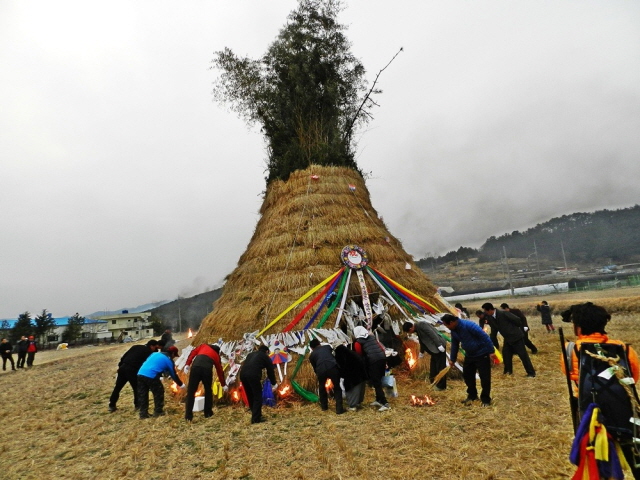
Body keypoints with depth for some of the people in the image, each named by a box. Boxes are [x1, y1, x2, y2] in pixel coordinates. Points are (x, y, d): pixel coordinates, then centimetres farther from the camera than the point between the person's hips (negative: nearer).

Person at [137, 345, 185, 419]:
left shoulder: (155, 353, 26)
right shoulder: (169, 360, 10)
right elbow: (174, 375, 17)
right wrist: (181, 385, 30)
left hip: (140, 374, 6)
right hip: (151, 376, -6)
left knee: (142, 395, 16)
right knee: (159, 393, 13)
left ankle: (143, 414, 21)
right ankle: (158, 412, 19)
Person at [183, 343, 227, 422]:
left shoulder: (204, 346, 33)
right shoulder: (216, 355, 33)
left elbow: (193, 352, 15)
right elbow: (220, 371, 38)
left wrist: (187, 364, 9)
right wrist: (224, 385, 47)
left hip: (196, 366, 0)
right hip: (207, 369, 1)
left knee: (191, 391, 10)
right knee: (208, 391, 23)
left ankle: (188, 416, 12)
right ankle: (208, 413, 29)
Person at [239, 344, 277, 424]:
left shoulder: (251, 354, 32)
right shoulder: (265, 357, 18)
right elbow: (270, 371, 20)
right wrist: (273, 384, 33)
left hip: (243, 375, 6)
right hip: (253, 376, -6)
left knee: (250, 397, 19)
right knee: (258, 397, 7)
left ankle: (256, 415, 31)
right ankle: (256, 418, 5)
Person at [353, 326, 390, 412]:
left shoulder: (358, 342, 4)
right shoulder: (372, 337, 20)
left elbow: (359, 355, 7)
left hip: (373, 361, -7)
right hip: (382, 357, 7)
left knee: (376, 382, -1)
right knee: (378, 381, 20)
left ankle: (385, 404, -4)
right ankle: (378, 400, 29)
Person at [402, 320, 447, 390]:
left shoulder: (421, 325, -16)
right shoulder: (418, 328, 13)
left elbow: (432, 333, -24)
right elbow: (423, 341, 26)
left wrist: (439, 345, -26)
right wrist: (421, 352, 36)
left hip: (439, 346, -10)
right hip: (435, 348, 10)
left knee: (440, 367, 0)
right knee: (433, 366, 18)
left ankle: (441, 386, 10)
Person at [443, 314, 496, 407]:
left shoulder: (468, 325, -29)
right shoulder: (453, 330, -3)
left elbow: (484, 336, -27)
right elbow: (454, 345, 11)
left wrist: (491, 352, -26)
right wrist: (452, 359, 15)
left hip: (482, 354, -8)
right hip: (469, 355, 8)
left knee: (484, 377, -2)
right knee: (467, 375, 13)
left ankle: (485, 399, 12)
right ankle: (472, 395, 29)